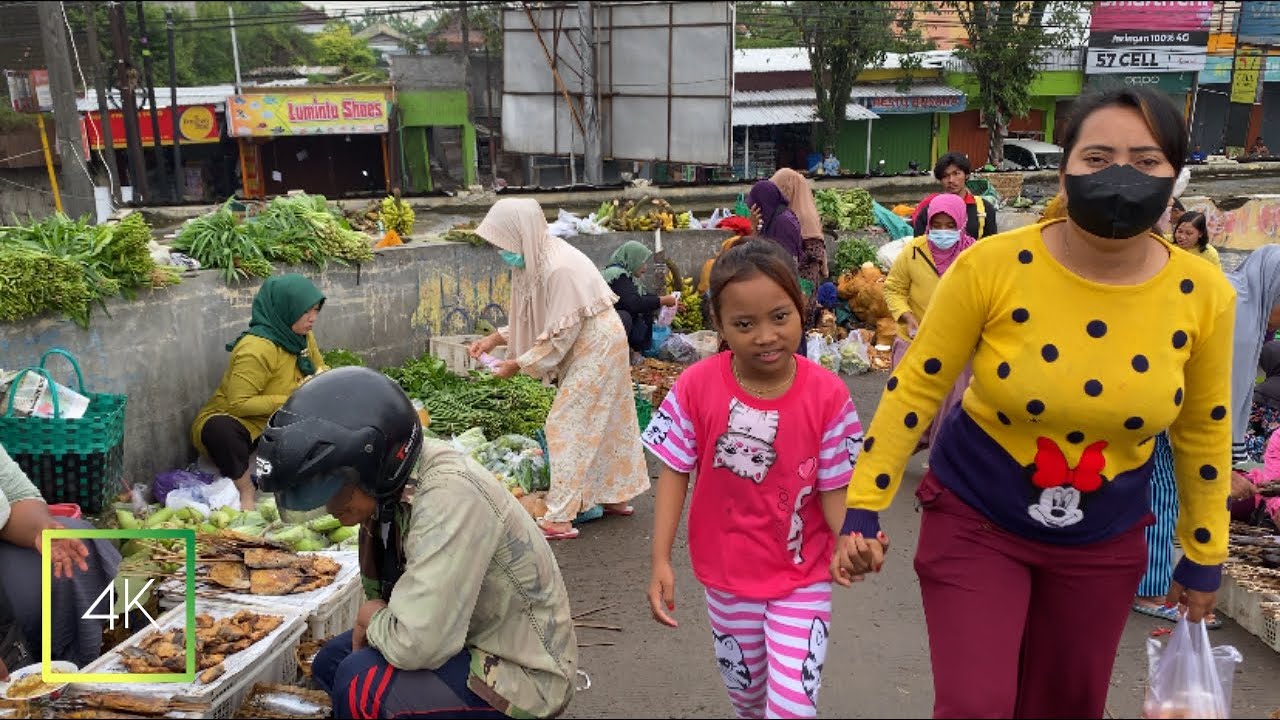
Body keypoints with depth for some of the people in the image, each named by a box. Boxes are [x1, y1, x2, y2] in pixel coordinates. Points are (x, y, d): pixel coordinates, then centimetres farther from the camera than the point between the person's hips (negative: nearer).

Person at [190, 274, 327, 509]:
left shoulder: (302, 336, -2)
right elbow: (239, 404, -29)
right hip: (233, 422, -7)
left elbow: (319, 367, 15)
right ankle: (246, 491, -18)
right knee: (218, 429, -41)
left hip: (276, 427, 8)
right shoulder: (256, 349, -26)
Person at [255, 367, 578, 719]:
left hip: (524, 672, -9)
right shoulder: (393, 487, -4)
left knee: (362, 685, -23)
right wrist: (374, 621, -6)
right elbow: (387, 591, 12)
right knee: (331, 664, 13)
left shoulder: (449, 497, -31)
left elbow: (417, 644, -32)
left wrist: (372, 620, -12)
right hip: (469, 641, 9)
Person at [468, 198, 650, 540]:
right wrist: (495, 338, 2)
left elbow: (561, 333, -24)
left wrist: (519, 364, -16)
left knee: (566, 425, -8)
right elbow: (534, 319, 11)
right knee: (601, 423, 17)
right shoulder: (537, 260, 2)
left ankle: (561, 518, -5)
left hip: (596, 348, -10)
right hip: (590, 346, 10)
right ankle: (615, 496, 31)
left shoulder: (559, 268, -27)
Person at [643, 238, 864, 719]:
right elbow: (675, 474, -9)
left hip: (802, 577, -1)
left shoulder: (827, 395, -18)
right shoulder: (697, 387, -17)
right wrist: (661, 561, -13)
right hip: (727, 575, 2)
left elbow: (833, 489, -11)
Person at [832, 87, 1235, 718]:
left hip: (1103, 541, 3)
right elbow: (914, 390, -12)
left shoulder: (1202, 293, -11)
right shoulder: (993, 266, -21)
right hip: (975, 521, -3)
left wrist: (1204, 556, 11)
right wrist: (864, 508, -12)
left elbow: (1202, 432, 4)